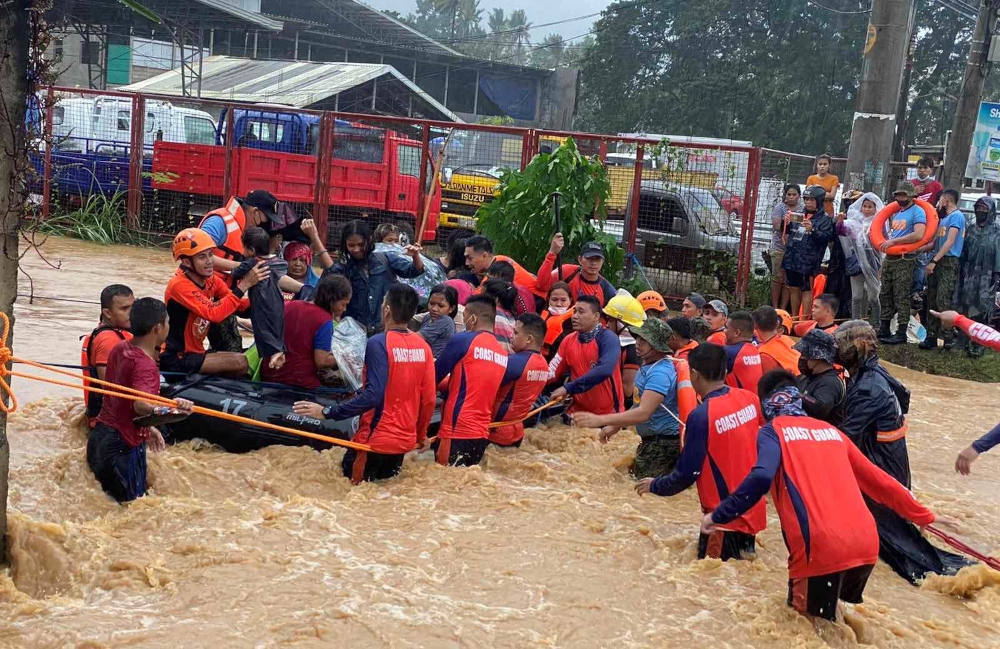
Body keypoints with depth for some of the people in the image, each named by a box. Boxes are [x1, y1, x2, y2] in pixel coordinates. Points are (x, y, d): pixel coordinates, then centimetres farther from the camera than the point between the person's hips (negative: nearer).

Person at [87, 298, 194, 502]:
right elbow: (140, 405, -39)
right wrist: (168, 409, -58)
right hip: (123, 445, -9)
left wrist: (147, 428, 24)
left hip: (100, 434, 9)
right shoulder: (145, 365, -21)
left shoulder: (119, 348, 7)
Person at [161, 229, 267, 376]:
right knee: (241, 362, -21)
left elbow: (240, 306, -2)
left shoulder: (211, 279, 4)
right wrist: (244, 285, -31)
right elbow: (214, 314, -31)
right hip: (175, 359, -9)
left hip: (195, 352, 9)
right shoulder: (180, 285, -21)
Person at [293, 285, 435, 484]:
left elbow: (373, 395, -24)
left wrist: (327, 412, -22)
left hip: (376, 439, -6)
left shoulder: (379, 343, -15)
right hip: (405, 440, 6)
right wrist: (421, 435, 21)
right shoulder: (423, 346, 2)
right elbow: (428, 398, 5)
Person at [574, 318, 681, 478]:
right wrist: (616, 426, 15)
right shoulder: (647, 366, 9)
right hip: (650, 440, 10)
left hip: (663, 443, -10)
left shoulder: (660, 373, -23)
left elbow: (643, 413, -32)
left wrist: (600, 420, -36)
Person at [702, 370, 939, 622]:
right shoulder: (830, 430, 22)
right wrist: (921, 514, 37)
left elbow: (760, 478, -14)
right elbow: (877, 479, 26)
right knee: (845, 614, 29)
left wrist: (718, 516, -7)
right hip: (866, 544, 6)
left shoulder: (772, 431, 5)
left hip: (821, 549, -6)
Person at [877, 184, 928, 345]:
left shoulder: (917, 211, -7)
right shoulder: (896, 212, 20)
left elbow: (918, 235, -21)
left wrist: (894, 241, -20)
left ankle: (901, 333, -6)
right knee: (885, 294, 11)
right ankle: (884, 330, 18)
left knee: (902, 297, -8)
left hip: (904, 259, -9)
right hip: (889, 258, 9)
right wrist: (884, 243, 14)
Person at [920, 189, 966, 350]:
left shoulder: (956, 216, -8)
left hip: (949, 263, -9)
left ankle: (948, 338, -12)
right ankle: (931, 337, 9)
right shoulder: (944, 217, 21)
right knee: (932, 301, 7)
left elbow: (950, 242, -16)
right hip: (937, 262, 9)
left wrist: (934, 261, -19)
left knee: (942, 302, -14)